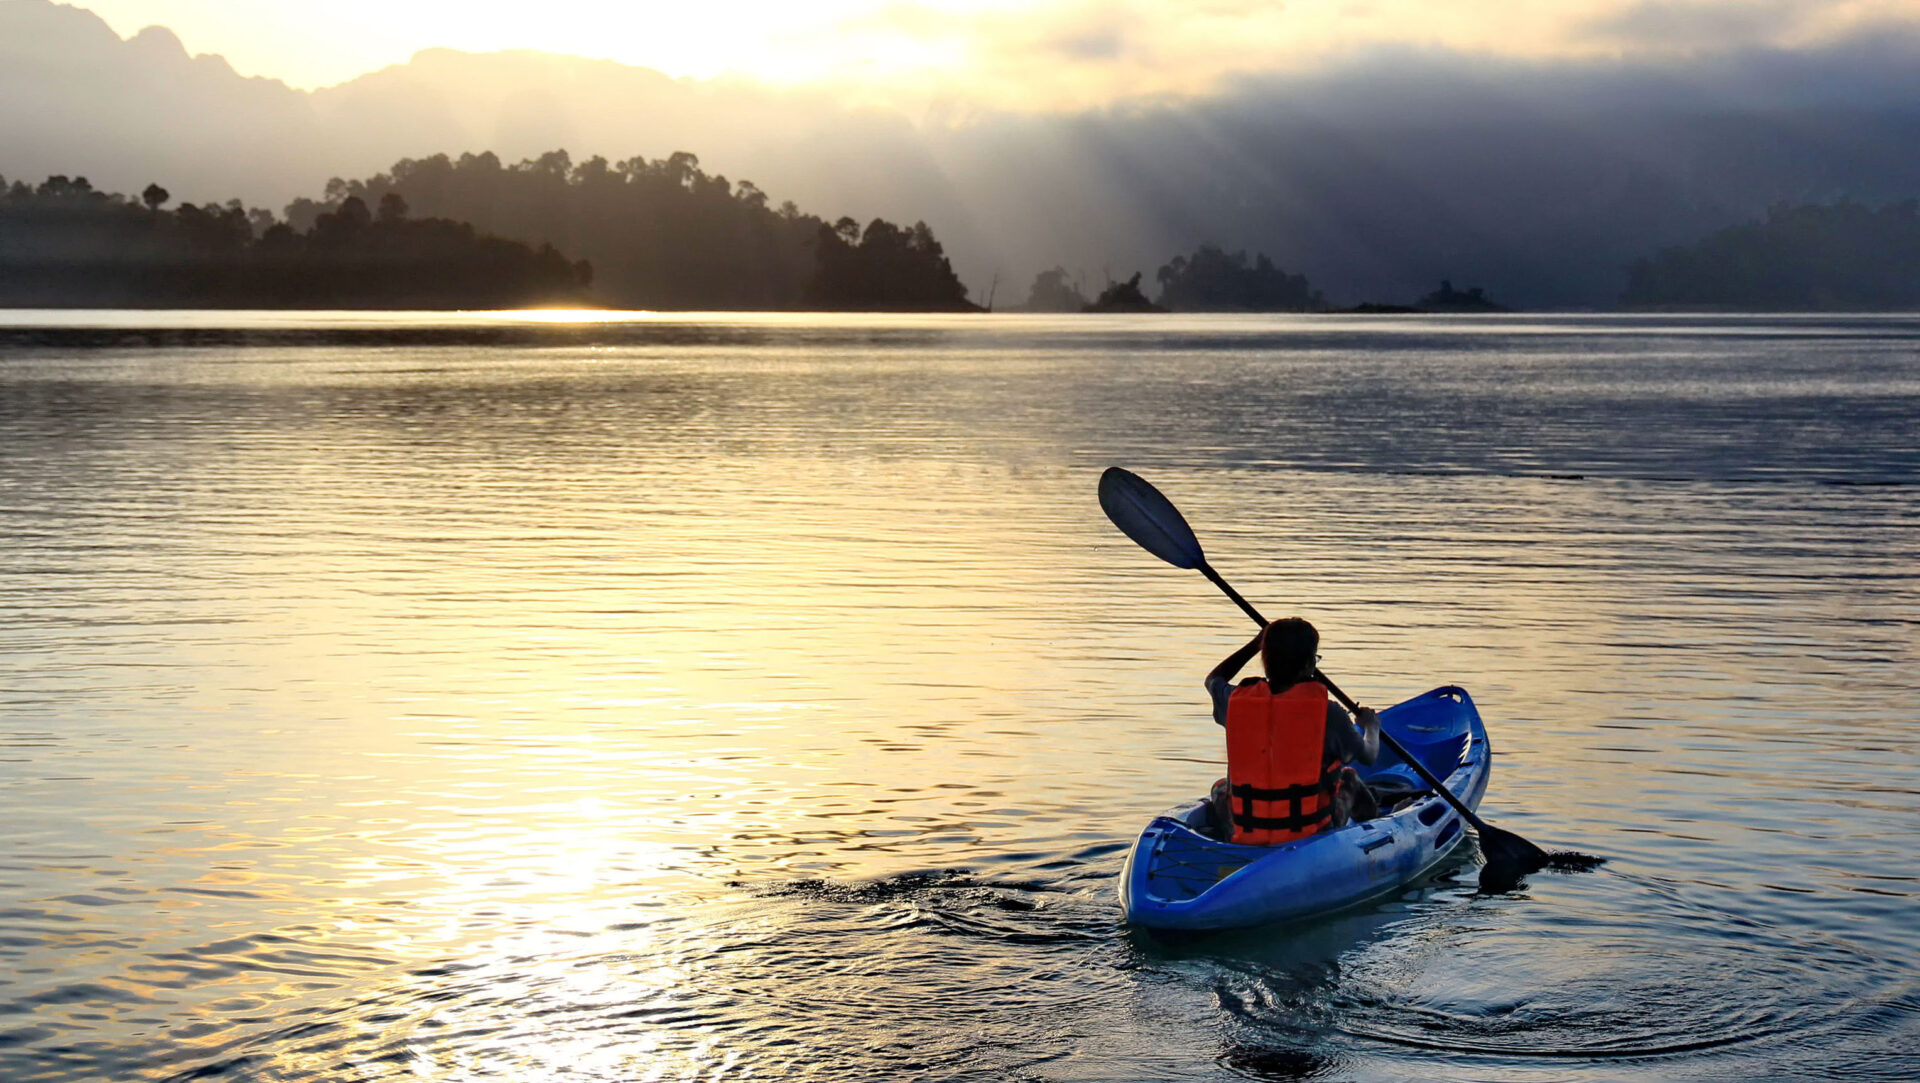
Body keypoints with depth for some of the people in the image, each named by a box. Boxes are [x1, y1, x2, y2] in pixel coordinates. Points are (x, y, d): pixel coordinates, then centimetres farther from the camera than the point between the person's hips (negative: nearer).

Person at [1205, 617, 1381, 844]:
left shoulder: (1237, 701, -8)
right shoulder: (1328, 712, -14)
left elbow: (1213, 679, 20)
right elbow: (1369, 755, 7)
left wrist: (1255, 644, 30)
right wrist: (1371, 726, 29)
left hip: (1243, 836, 1)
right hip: (1311, 836, -1)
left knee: (1221, 787, 35)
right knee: (1348, 776, 31)